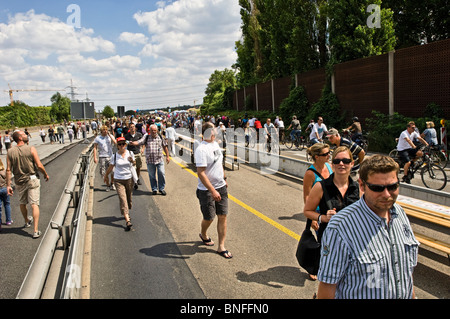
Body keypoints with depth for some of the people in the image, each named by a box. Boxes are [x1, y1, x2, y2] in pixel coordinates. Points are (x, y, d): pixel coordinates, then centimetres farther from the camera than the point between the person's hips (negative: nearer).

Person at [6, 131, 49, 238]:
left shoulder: (10, 152, -3)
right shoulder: (31, 149, -12)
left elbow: (8, 170, -3)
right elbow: (39, 166, -14)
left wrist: (8, 185, 1)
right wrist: (45, 174, 4)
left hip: (19, 181, 4)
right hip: (32, 179, -4)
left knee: (22, 203, 24)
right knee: (34, 204, -3)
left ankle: (27, 221, 48)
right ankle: (36, 231, -8)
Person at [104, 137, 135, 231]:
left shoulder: (130, 153, 0)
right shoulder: (115, 156, -4)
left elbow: (134, 164, 12)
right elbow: (110, 167, 8)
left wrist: (132, 161, -11)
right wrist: (106, 176, 17)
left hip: (129, 179, 2)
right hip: (118, 180, -2)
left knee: (129, 198, 13)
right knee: (122, 199, -12)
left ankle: (127, 213, 42)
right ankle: (127, 221, -17)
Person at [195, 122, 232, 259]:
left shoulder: (215, 144, 7)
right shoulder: (201, 149, -20)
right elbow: (200, 173, -24)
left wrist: (224, 178, 26)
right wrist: (213, 191, -25)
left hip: (221, 187, 7)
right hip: (207, 190, -7)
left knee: (223, 216, 5)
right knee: (209, 218, 6)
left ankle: (221, 247, 15)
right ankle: (203, 234, 40)